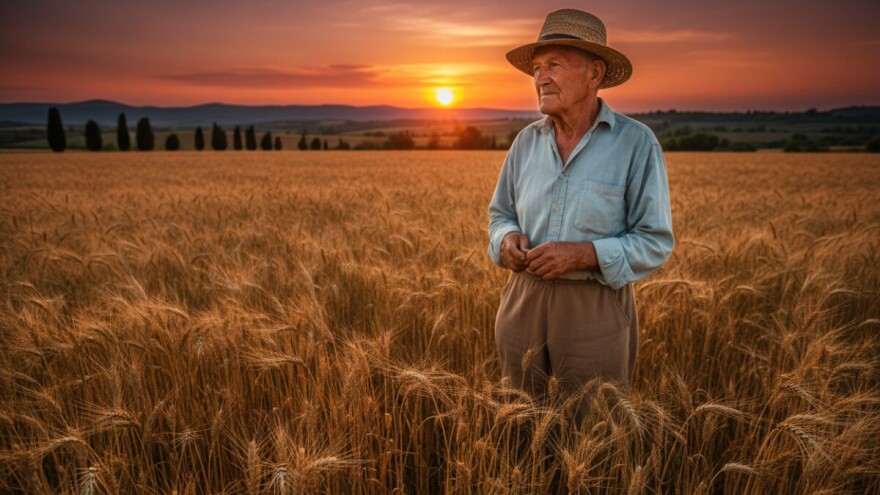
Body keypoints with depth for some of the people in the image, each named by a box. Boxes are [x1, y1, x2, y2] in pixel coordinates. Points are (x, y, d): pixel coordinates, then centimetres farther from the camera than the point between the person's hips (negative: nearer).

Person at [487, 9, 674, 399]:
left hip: (596, 307, -3)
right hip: (524, 300, 4)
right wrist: (508, 239, -9)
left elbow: (655, 242, -8)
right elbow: (500, 214, 14)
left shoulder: (637, 143, -8)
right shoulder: (527, 141, 4)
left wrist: (583, 254, -21)